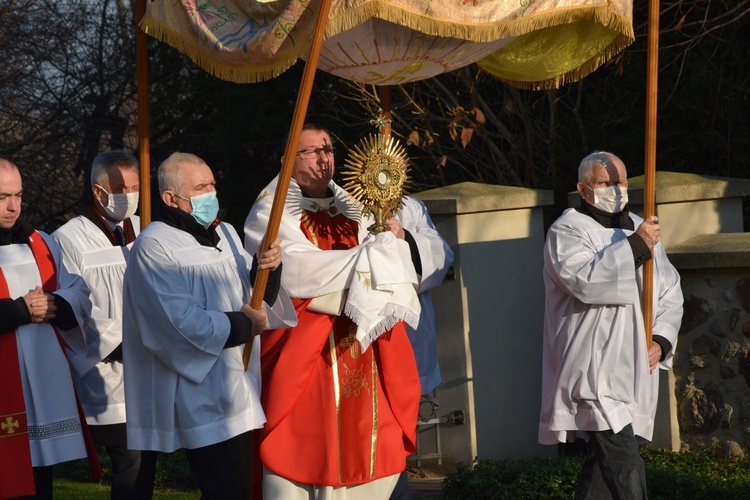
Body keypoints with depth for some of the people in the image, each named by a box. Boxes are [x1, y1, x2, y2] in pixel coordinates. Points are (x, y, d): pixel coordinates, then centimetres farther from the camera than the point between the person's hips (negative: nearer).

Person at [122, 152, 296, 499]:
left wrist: (266, 269, -6)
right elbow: (182, 322, -22)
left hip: (236, 390, 8)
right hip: (201, 397, -8)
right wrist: (242, 325, -11)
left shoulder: (224, 233, 12)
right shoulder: (155, 246, -13)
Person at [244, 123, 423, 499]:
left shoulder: (351, 211, 18)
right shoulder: (270, 213, 1)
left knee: (376, 458, 1)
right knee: (302, 453, -8)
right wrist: (370, 258, -11)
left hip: (363, 356, 5)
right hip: (302, 354, -5)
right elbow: (300, 270, -14)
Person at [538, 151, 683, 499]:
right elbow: (585, 281, -22)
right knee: (623, 461, -16)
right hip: (593, 373, -7)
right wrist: (634, 247, -19)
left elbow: (670, 292, 19)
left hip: (633, 369, 7)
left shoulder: (640, 229, 18)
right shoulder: (567, 231, -3)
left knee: (605, 461, 11)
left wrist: (661, 340, 3)